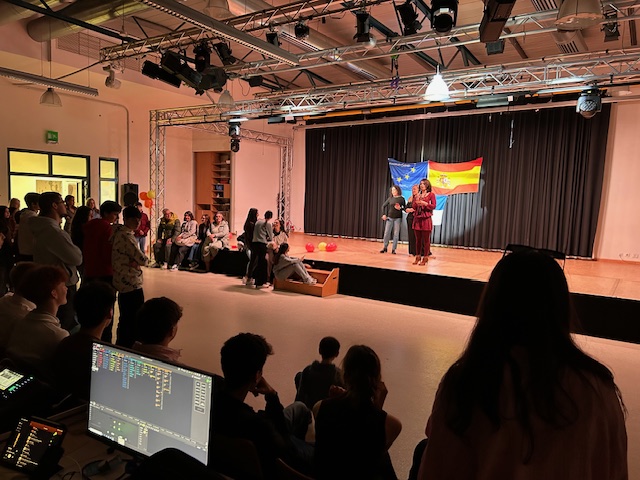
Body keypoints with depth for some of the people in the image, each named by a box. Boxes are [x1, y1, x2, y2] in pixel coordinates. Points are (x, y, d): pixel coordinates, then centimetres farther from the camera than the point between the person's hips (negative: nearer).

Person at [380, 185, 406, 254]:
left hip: (398, 218, -2)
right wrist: (384, 214, 3)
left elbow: (405, 208, 0)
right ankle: (385, 247, 10)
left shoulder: (401, 199, -2)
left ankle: (393, 249, 8)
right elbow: (384, 206, 11)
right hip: (389, 218, 2)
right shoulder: (390, 198, 4)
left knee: (396, 234, 1)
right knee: (387, 233, 1)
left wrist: (400, 208, -19)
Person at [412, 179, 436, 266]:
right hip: (417, 218, 5)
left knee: (426, 239, -3)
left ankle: (425, 258, 2)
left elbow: (433, 206, -5)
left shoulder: (431, 194, 2)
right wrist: (416, 200, -5)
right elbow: (414, 207, 12)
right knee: (418, 239, 6)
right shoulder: (417, 195, 16)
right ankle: (418, 257, 13)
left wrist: (424, 203, -15)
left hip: (426, 219, -5)